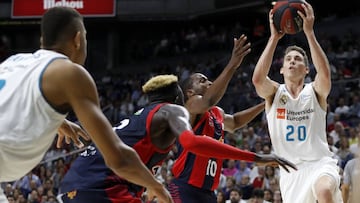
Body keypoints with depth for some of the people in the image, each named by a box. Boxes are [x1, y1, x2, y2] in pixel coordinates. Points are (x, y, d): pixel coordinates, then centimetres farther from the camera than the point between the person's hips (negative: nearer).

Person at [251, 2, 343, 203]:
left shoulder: (315, 91, 1)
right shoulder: (274, 92, 4)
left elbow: (325, 74, -24)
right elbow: (258, 79, -20)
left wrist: (309, 33, -27)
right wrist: (274, 38, -20)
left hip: (320, 162, -3)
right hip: (290, 170, 3)